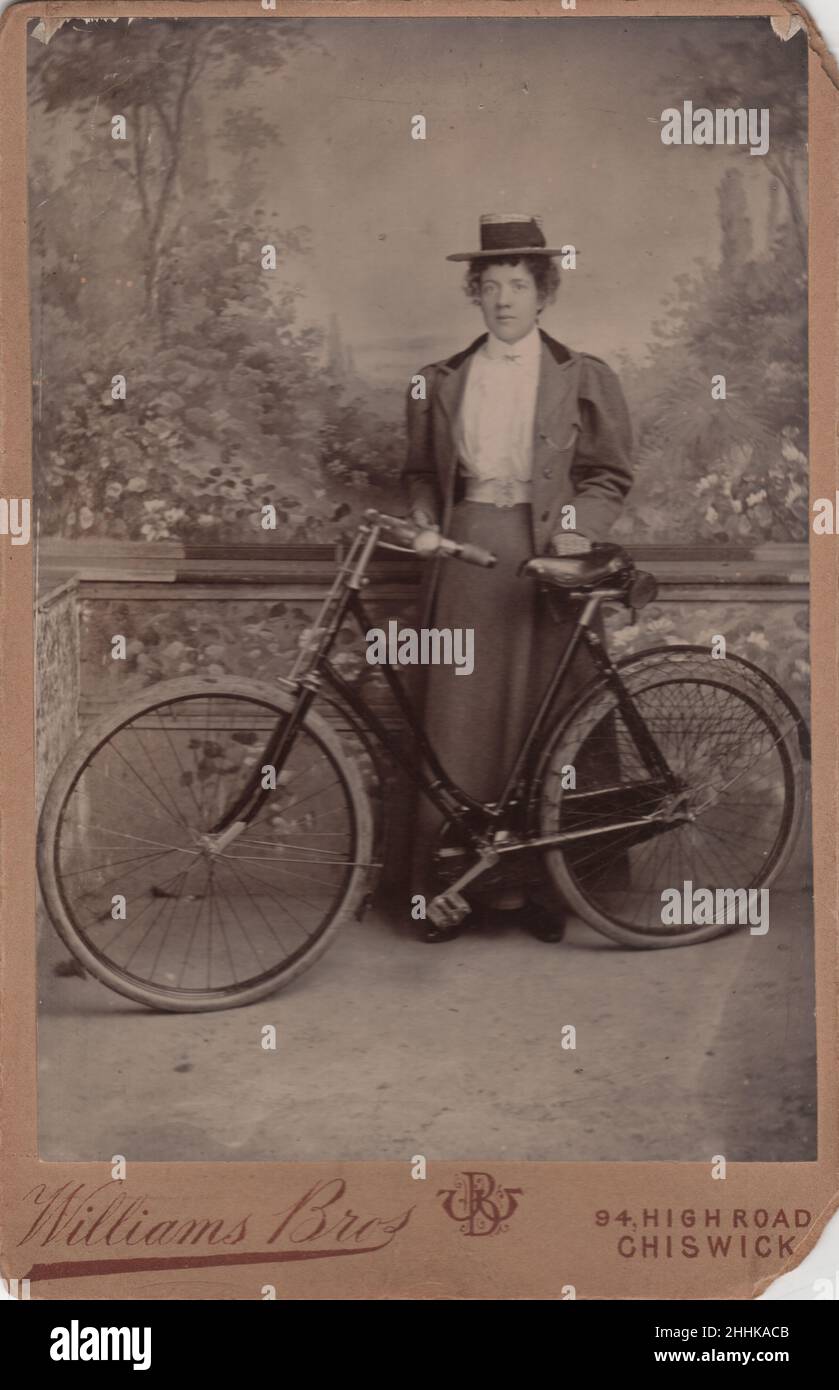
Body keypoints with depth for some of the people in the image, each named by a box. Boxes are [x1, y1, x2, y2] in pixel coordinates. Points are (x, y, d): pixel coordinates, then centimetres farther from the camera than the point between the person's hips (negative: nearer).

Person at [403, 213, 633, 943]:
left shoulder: (583, 378, 7)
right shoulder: (441, 382, 13)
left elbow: (610, 473, 6)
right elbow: (421, 471, 18)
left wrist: (576, 529, -9)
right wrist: (427, 521, 0)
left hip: (545, 556, -1)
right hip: (467, 555, 2)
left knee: (538, 723, 0)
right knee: (459, 719, -2)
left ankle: (532, 882, 10)